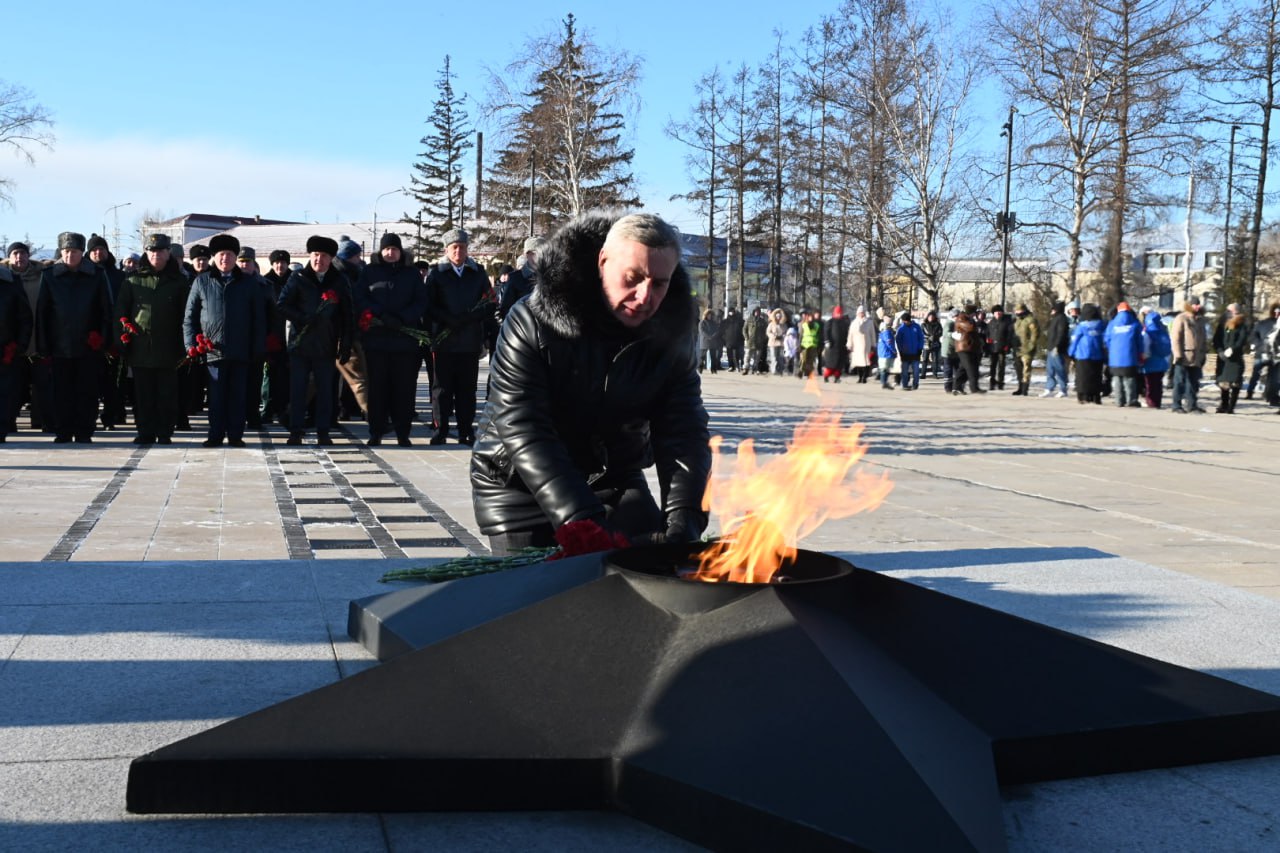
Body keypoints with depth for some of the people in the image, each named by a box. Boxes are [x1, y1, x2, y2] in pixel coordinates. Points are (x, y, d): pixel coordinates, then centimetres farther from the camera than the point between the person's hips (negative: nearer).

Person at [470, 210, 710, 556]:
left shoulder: (672, 335, -9)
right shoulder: (531, 323, -22)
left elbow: (684, 433, -13)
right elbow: (524, 433, -29)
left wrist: (683, 522, -31)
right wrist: (585, 523, -39)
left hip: (615, 482, 3)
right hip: (520, 488, -3)